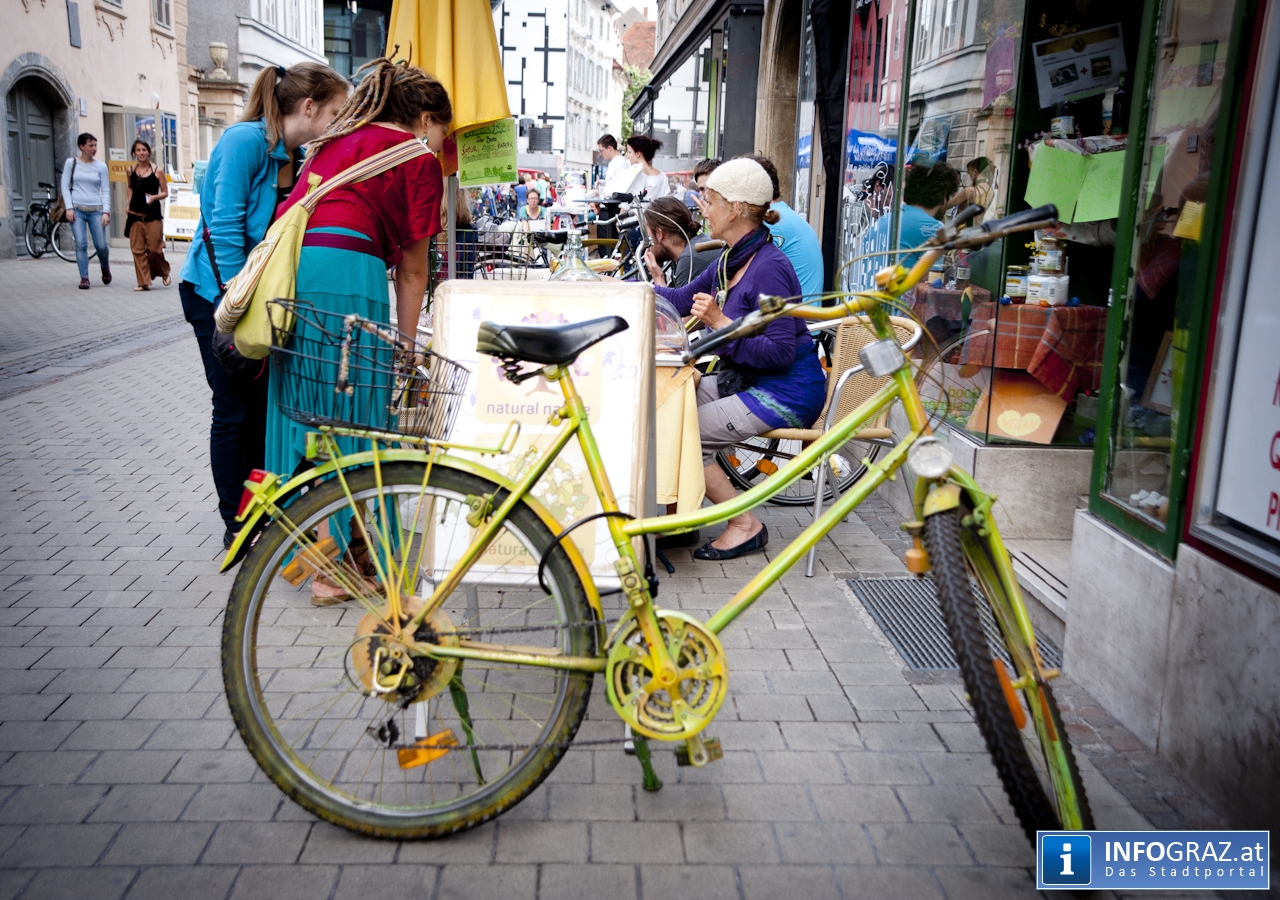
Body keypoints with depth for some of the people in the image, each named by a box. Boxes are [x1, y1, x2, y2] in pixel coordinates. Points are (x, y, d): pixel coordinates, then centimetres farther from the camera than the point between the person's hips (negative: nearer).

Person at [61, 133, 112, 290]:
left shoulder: (101, 166, 6)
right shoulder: (71, 163, 5)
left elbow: (106, 191, 5)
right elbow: (65, 187, 5)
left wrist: (106, 211, -5)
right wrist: (69, 208, -5)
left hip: (96, 210, 1)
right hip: (77, 209, 0)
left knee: (101, 245, -3)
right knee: (81, 244, -8)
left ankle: (105, 268, 28)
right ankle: (84, 278, -1)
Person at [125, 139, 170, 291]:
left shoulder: (158, 171, -2)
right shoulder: (131, 171, 7)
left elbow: (165, 192, 2)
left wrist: (154, 197, -16)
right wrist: (129, 206, 12)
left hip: (153, 216, -3)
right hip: (135, 215, 3)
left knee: (155, 249, -3)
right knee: (137, 250, 0)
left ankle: (164, 273, 26)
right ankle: (143, 282, 7)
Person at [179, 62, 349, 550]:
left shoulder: (297, 157, 5)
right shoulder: (245, 139, -18)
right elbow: (224, 228, -22)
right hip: (218, 291, -7)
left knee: (265, 403, 10)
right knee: (235, 409, -1)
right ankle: (237, 524, 11)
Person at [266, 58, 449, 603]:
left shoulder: (334, 141, 30)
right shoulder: (417, 157, 9)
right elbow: (411, 268, 8)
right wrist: (406, 343, 16)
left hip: (284, 265, 8)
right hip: (344, 273, -7)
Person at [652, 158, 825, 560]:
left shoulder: (769, 268, -22)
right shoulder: (733, 259, 7)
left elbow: (780, 353, -26)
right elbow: (683, 299, 18)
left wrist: (720, 323, -28)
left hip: (786, 391, -10)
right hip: (747, 377, 10)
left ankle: (746, 526, 0)